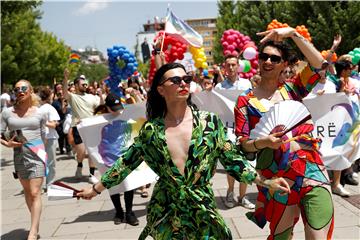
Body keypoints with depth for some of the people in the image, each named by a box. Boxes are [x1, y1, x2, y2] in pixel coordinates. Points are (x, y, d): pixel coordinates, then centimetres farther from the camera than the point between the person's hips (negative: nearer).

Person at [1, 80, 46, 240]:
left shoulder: (39, 113, 1)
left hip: (36, 154, -3)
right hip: (19, 155, 3)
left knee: (35, 193, -8)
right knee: (27, 191, 16)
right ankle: (35, 223, 32)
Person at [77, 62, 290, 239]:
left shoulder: (209, 121, -6)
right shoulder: (151, 130, -4)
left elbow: (233, 160, -3)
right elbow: (127, 162, 5)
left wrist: (265, 182, -10)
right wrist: (96, 189, 8)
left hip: (203, 210, 0)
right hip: (165, 213, 0)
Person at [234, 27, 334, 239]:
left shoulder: (292, 89, 9)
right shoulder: (246, 100, 2)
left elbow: (319, 64, -6)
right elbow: (242, 144, -1)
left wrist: (293, 33, -9)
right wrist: (262, 142, -21)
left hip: (313, 172, 1)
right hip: (277, 179, -1)